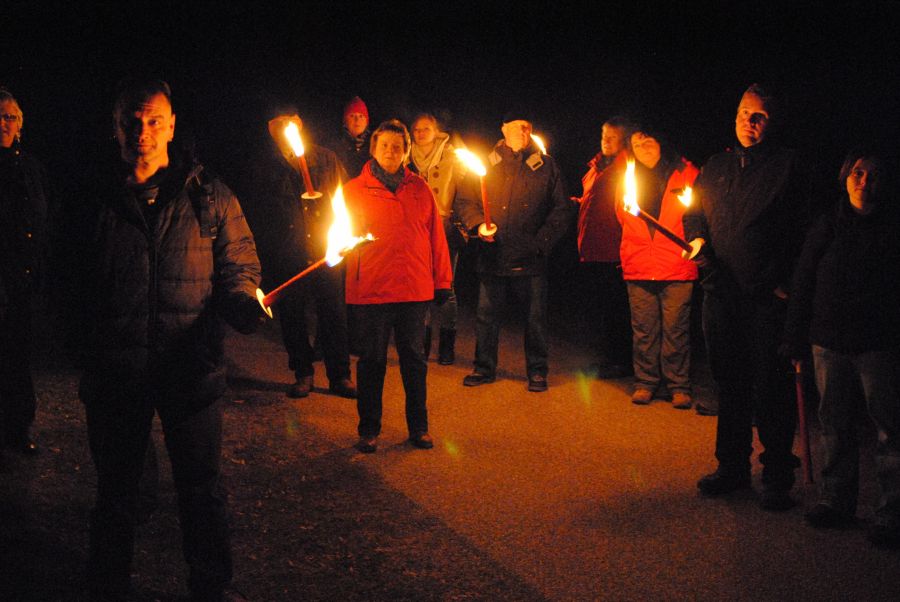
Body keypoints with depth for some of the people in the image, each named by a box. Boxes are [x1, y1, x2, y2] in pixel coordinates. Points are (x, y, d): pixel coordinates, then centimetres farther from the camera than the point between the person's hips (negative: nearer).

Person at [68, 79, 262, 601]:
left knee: (202, 489, 8)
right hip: (115, 372, 1)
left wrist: (244, 303, -21)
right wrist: (88, 360, 3)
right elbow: (79, 288, 9)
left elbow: (239, 265, 1)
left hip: (190, 367, -1)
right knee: (115, 489, 15)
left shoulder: (208, 196, 2)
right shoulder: (98, 203, 6)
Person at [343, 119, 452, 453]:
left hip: (415, 289, 2)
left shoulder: (419, 188, 9)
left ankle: (418, 426, 23)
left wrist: (442, 281, 9)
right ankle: (368, 429, 17)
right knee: (372, 360, 5)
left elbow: (436, 235, 10)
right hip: (372, 289, -2)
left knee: (414, 359, 11)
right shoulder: (355, 189, 3)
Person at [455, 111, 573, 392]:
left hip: (530, 257, -1)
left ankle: (537, 371, 19)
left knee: (536, 316, 5)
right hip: (493, 255, 1)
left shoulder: (546, 165, 6)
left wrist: (543, 240, -5)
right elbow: (465, 201, 10)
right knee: (486, 314, 8)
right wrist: (478, 224, -9)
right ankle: (484, 368, 23)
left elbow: (562, 208, 6)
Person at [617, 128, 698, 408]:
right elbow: (621, 217, 25)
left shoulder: (685, 173, 6)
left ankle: (678, 386, 5)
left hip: (677, 267, -2)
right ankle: (645, 382, 13)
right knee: (644, 329, 3)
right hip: (639, 268, 3)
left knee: (675, 328, -3)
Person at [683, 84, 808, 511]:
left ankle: (777, 476, 9)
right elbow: (693, 213, 21)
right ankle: (732, 466, 25)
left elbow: (800, 229, -4)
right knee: (728, 381, 13)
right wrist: (696, 238, -2)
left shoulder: (787, 165, 1)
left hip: (767, 295, -5)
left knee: (770, 385, -2)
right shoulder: (716, 166, 15)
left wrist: (783, 280, -12)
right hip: (720, 291, 5)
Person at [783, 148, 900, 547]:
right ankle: (836, 499, 22)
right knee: (835, 424, 10)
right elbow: (802, 286, 7)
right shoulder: (827, 227, 6)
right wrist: (796, 342, 3)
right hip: (829, 342, 2)